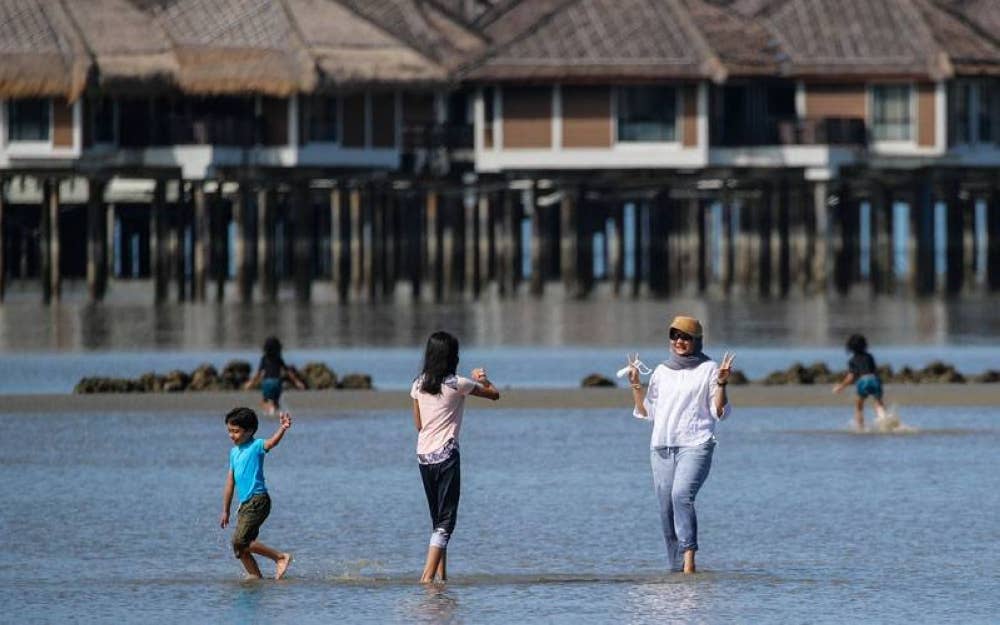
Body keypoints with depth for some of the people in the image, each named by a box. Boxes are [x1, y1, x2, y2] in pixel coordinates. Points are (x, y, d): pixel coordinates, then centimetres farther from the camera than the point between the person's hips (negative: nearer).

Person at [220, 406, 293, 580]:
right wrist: (225, 511, 21)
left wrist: (283, 429, -49)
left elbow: (272, 442, -28)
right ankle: (255, 577, 12)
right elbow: (230, 483, 20)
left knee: (239, 542, -18)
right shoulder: (234, 452, 16)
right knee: (240, 548, 5)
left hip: (257, 500, -8)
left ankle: (280, 556, -10)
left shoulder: (256, 446, -6)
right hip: (245, 504, 8)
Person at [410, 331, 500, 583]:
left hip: (423, 455, 6)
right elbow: (494, 394, 3)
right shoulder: (457, 384, -8)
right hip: (446, 454, -6)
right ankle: (428, 575, -18)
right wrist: (482, 379, 24)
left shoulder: (418, 385, 6)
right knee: (446, 519, -6)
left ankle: (441, 574, 17)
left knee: (437, 519, 17)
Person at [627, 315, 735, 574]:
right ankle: (676, 566, 9)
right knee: (666, 508, 1)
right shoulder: (661, 371, 19)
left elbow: (719, 412, 2)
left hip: (695, 445, -5)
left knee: (682, 494, -27)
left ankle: (689, 559, -33)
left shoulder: (708, 369, 6)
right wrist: (635, 385, 10)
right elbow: (647, 412, 21)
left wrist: (721, 384, -12)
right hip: (661, 447, 5)